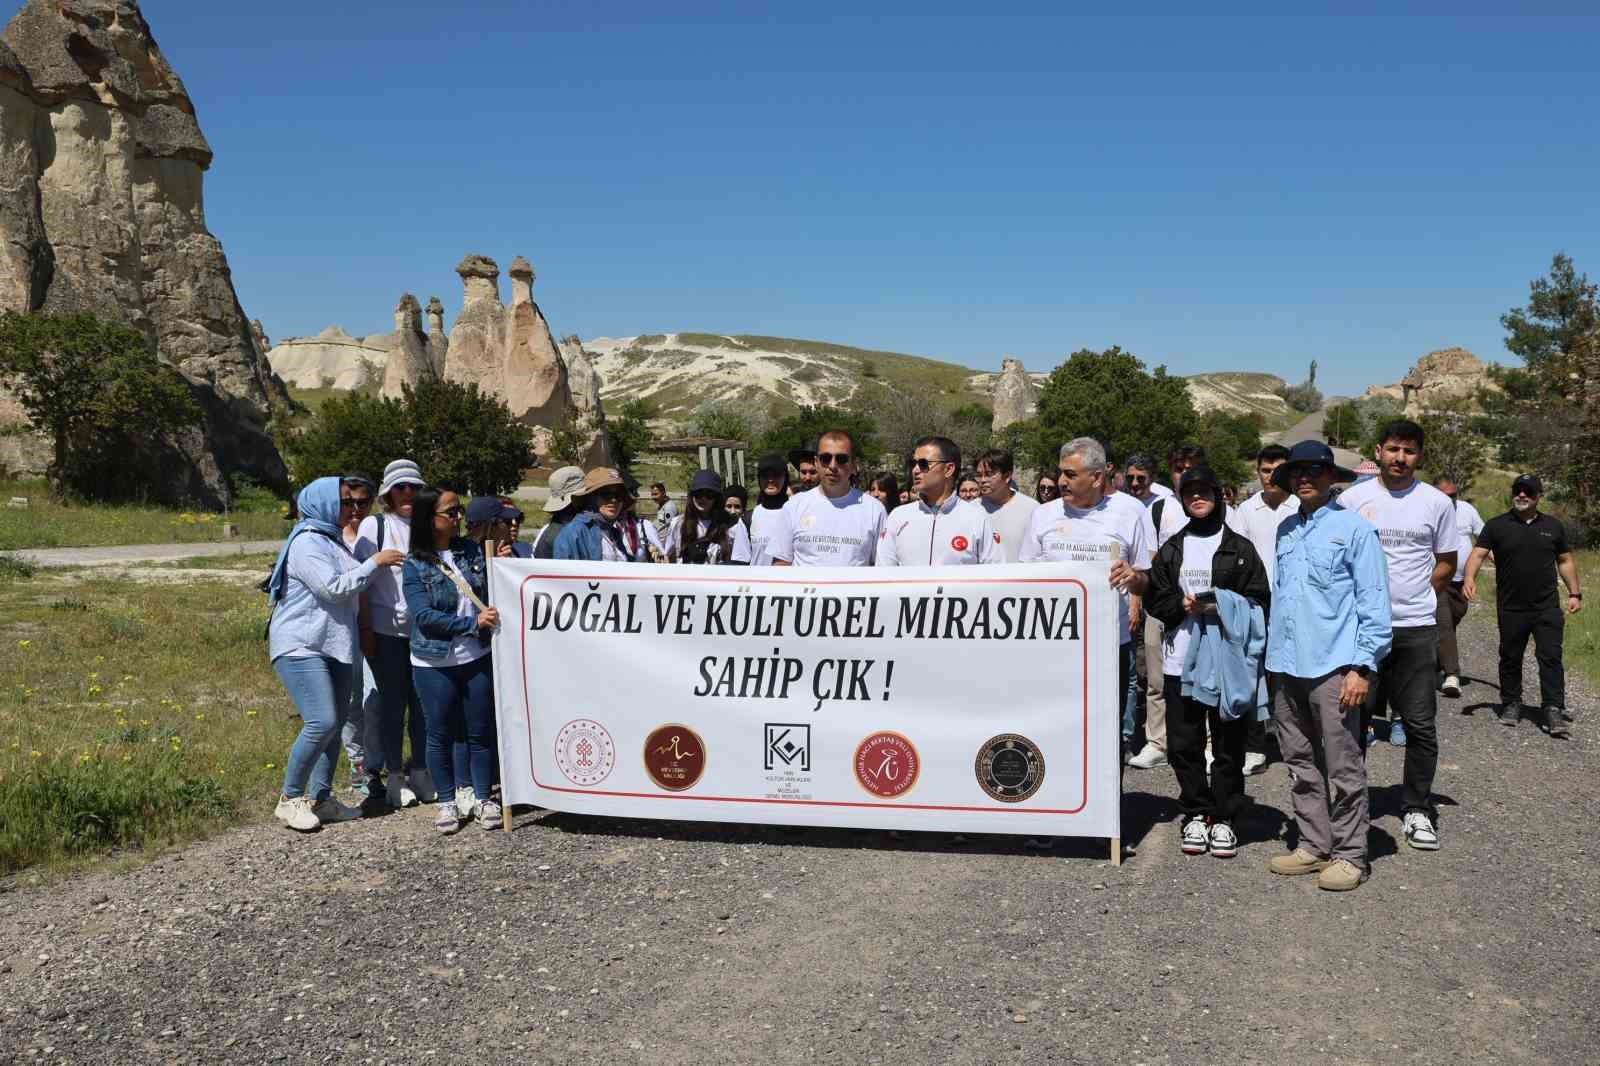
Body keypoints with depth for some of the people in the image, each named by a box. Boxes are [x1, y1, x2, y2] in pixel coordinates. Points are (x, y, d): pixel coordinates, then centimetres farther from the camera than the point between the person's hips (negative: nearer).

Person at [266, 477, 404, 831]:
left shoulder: (333, 540, 17)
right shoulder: (306, 543, -12)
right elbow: (334, 588, -20)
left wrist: (380, 564, 17)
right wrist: (375, 562, -14)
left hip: (334, 645, 10)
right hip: (301, 646, -9)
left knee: (334, 724, 8)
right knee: (322, 722, -16)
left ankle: (320, 798, 16)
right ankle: (290, 799, -2)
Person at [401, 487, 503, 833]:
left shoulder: (472, 551, 5)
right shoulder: (415, 565, -6)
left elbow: (491, 594, 13)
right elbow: (424, 615, -14)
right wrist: (473, 623, -21)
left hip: (477, 658, 3)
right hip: (434, 663, -3)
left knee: (481, 731, 7)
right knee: (441, 734, 8)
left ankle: (483, 798, 21)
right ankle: (446, 802, 22)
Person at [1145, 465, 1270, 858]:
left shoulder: (1239, 548, 6)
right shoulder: (1171, 549, 14)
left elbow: (1259, 600, 1)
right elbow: (1155, 599, 11)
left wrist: (1219, 607, -13)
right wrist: (1182, 606, -8)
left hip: (1228, 657, -2)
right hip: (1181, 659, 2)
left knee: (1228, 743, 1)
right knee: (1183, 742, 4)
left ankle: (1224, 818, 12)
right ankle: (1195, 814, 16)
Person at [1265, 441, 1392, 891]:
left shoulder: (1354, 528, -4)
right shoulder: (1285, 530, 13)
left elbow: (1373, 601, -7)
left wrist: (1363, 666, -12)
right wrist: (1274, 657, 14)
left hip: (1333, 665, -6)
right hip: (1288, 664, 6)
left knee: (1343, 768, 0)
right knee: (1301, 764, 13)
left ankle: (1349, 855, 10)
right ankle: (1313, 845, 23)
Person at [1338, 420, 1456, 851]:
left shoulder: (1436, 502, 4)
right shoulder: (1351, 499, 2)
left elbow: (1447, 562, 12)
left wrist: (1415, 596, 2)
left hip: (1416, 628, 0)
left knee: (1420, 724, 3)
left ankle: (1417, 808, 16)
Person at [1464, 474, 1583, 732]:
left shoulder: (1553, 526, 9)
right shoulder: (1496, 526, 1)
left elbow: (1565, 561, 17)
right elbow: (1478, 554, -8)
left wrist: (1575, 593, 10)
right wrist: (1470, 579, -26)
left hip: (1547, 608, 1)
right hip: (1510, 609, -1)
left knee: (1550, 657, -5)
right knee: (1510, 658, 9)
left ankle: (1553, 709, -3)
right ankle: (1511, 704, 23)